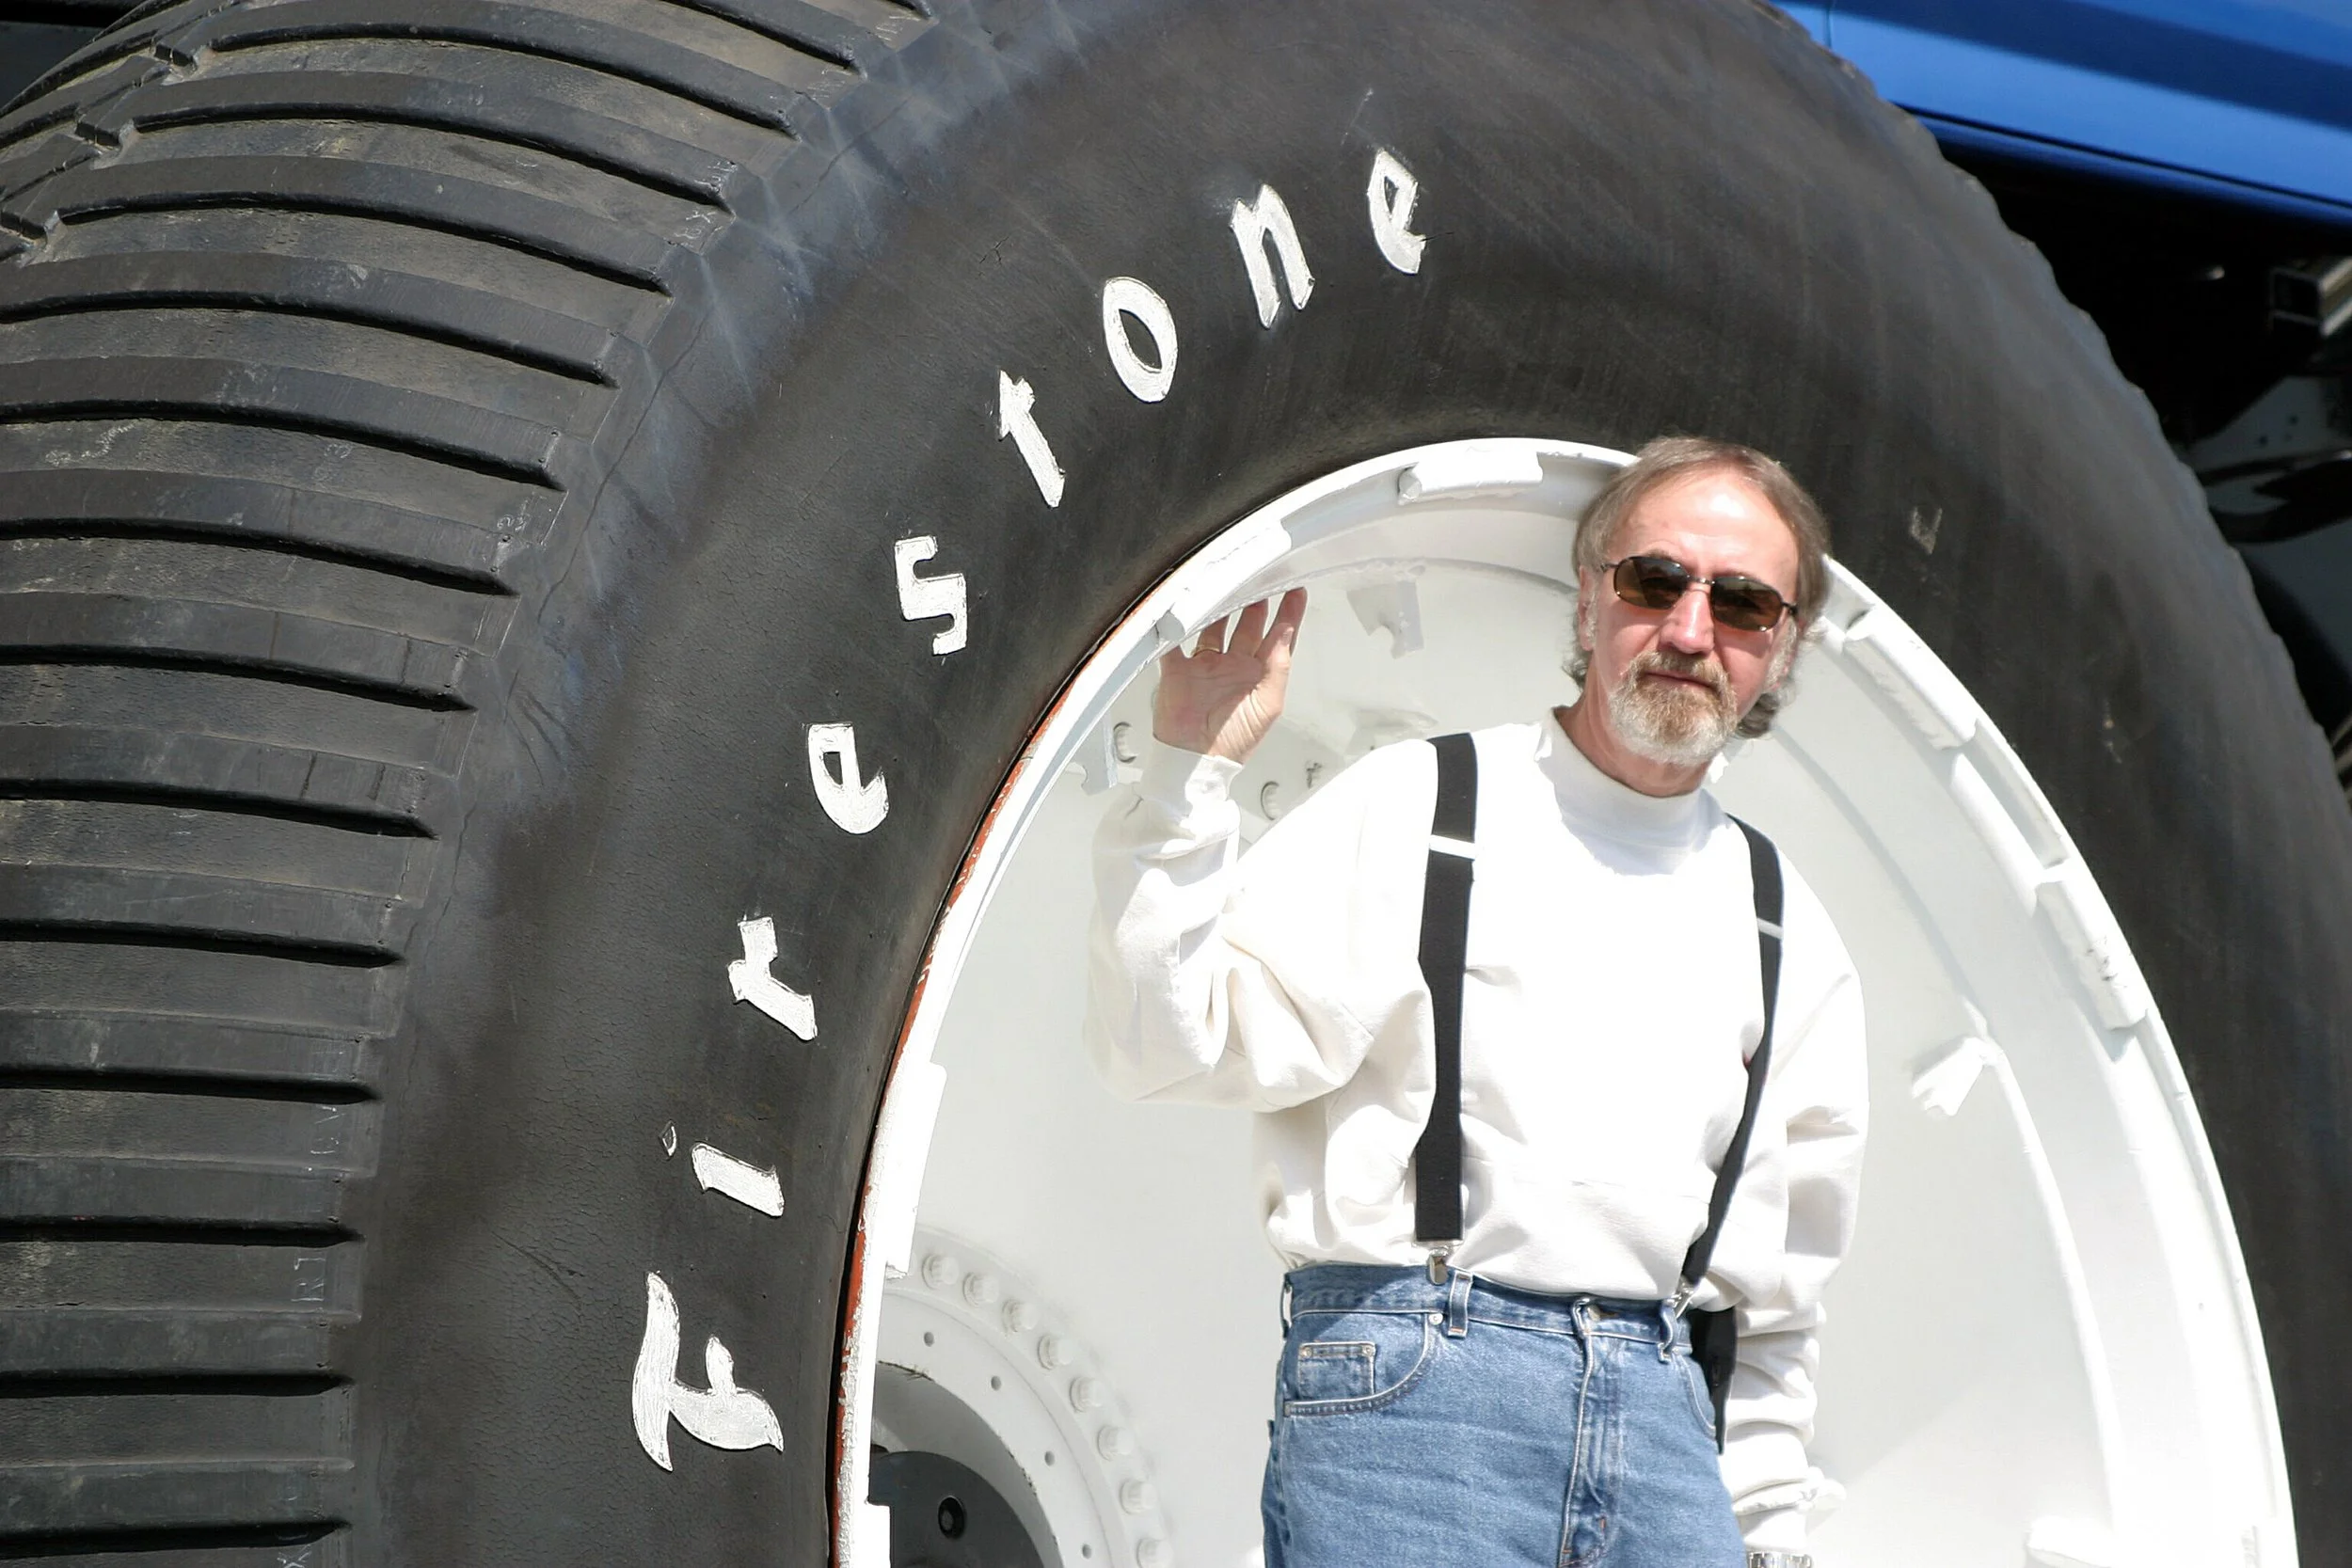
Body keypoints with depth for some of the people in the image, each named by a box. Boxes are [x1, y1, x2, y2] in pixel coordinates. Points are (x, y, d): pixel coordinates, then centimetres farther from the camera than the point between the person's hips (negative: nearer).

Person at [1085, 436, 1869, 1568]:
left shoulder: (1790, 936, 17)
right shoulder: (1413, 807, 3)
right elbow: (1178, 1045, -7)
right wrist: (1189, 773, -14)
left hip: (1667, 1411, 5)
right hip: (1409, 1388, -4)